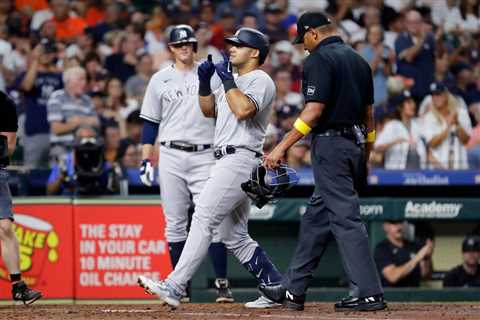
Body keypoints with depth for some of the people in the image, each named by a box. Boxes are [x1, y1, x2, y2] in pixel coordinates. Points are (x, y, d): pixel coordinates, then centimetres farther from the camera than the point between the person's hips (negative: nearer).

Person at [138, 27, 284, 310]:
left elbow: (243, 109, -25)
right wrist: (205, 81, 9)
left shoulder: (261, 81, -7)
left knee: (203, 220, -17)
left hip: (240, 158, -11)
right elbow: (209, 110, 24)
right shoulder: (234, 80, 22)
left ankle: (175, 287, -23)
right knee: (235, 236, 10)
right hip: (227, 161, 11)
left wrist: (226, 78, -15)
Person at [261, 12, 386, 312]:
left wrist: (283, 146, -17)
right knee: (316, 217, 14)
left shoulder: (319, 59, -11)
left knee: (345, 217, -8)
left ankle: (369, 293, -12)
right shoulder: (358, 60, 15)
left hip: (330, 145, -9)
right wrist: (365, 158, 23)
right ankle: (293, 289, 19)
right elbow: (369, 112, 17)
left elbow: (314, 110, -19)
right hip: (355, 144, 9)